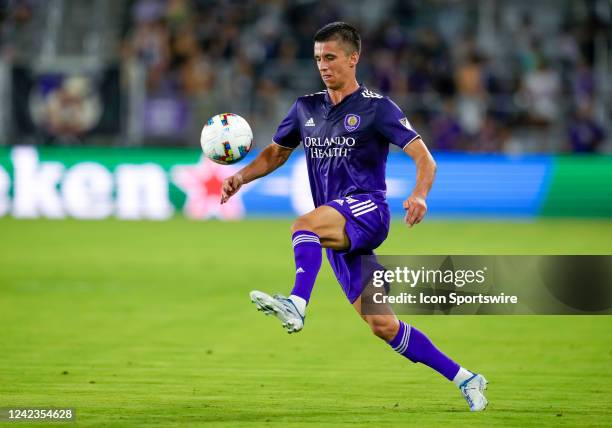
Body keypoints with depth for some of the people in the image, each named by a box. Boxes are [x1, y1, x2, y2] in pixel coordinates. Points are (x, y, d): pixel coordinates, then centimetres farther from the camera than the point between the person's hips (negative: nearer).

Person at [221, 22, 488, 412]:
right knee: (382, 326, 1)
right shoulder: (306, 108, 16)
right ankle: (463, 378, 10)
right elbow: (276, 153, 27)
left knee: (304, 225, -36)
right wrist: (242, 176, 7)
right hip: (338, 233, 6)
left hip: (367, 208, -6)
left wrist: (419, 195, -27)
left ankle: (297, 303, -58)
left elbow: (425, 159, -8)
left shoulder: (376, 107, -2)